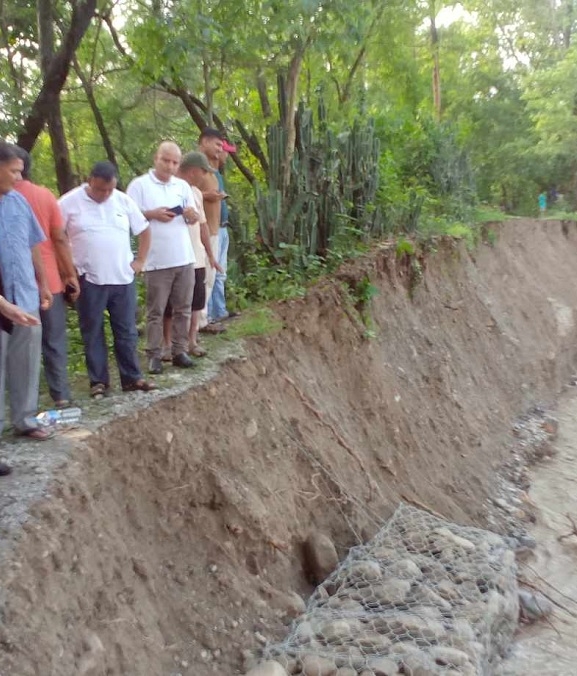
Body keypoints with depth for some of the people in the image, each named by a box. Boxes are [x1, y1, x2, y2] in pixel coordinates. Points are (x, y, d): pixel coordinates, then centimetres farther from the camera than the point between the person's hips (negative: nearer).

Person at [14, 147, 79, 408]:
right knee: (54, 341, 11)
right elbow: (60, 238, -4)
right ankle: (61, 395, 13)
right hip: (49, 281, 1)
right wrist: (71, 274, 3)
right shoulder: (45, 195, -2)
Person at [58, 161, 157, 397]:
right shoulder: (69, 202, -6)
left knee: (126, 331, 9)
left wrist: (140, 260, 6)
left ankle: (132, 377, 19)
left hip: (123, 279, 3)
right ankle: (98, 381, 16)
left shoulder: (124, 201, 4)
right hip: (89, 280, -2)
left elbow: (144, 230, 13)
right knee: (93, 334, 6)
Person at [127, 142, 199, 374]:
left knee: (182, 309, 10)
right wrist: (151, 214, -18)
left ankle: (180, 351, 19)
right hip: (157, 261, -5)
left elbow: (194, 218, 14)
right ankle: (154, 355, 9)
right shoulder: (140, 184, -2)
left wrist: (191, 214, -9)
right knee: (155, 311, 2)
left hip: (184, 258, 5)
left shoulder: (183, 186, 12)